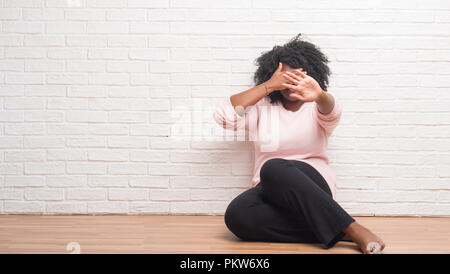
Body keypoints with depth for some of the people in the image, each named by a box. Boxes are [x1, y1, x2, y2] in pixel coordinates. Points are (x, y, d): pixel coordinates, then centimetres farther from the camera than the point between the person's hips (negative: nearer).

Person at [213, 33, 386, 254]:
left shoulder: (317, 107, 10)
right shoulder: (262, 108, 16)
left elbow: (331, 111, -17)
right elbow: (223, 115, -2)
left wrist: (319, 94, -43)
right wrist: (268, 86, -1)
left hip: (311, 185, -2)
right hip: (269, 191, 3)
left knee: (273, 169, -36)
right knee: (236, 215, -32)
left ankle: (353, 229, -37)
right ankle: (340, 232, -32)